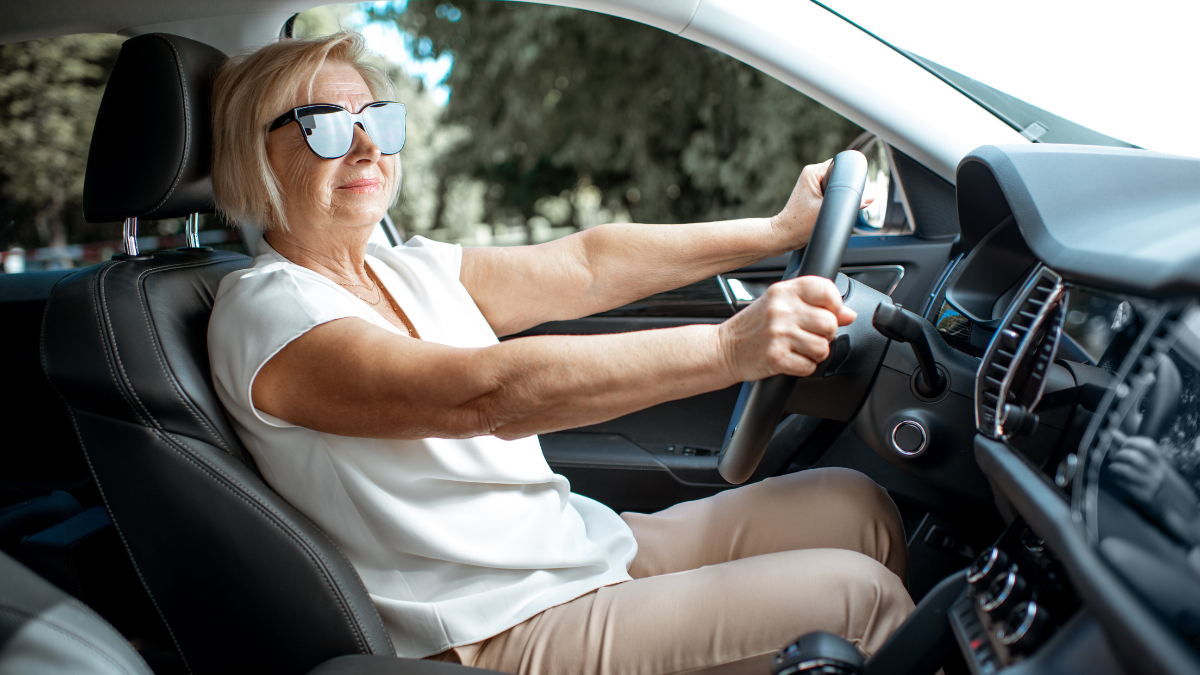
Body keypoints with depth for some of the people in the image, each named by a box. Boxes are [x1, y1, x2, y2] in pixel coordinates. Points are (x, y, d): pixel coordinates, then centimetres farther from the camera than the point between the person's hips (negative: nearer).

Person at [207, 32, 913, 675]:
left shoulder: (410, 271, 9)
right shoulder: (262, 310, -16)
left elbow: (584, 265, 4)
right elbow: (485, 393, -30)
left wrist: (779, 230, -2)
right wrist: (728, 347, -36)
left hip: (595, 544, 8)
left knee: (852, 502, 5)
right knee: (852, 593, -12)